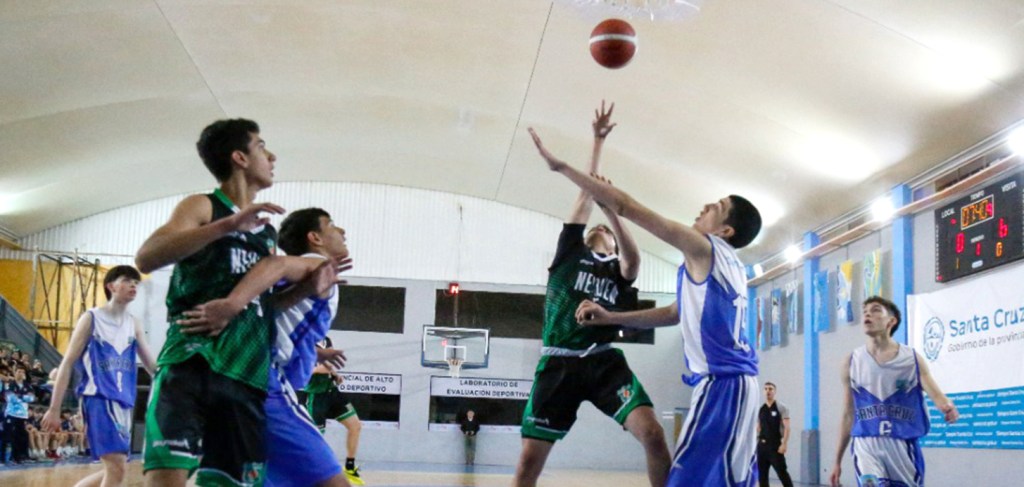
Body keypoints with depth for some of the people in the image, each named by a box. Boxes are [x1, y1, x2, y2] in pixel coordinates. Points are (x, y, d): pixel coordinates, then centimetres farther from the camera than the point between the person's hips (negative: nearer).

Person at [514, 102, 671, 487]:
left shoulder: (619, 270, 16)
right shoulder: (569, 251, 17)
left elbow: (634, 259, -10)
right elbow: (587, 192, 13)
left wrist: (611, 209, -19)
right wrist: (598, 140, 12)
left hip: (605, 362, 0)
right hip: (559, 363, 0)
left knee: (653, 434, -19)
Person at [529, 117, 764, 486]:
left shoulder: (704, 248, -7)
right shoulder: (729, 265, 20)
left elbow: (628, 207, -9)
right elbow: (675, 314, 27)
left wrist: (560, 166, -7)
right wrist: (611, 318, 19)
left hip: (721, 382, -10)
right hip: (734, 380, 10)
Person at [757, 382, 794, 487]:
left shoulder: (781, 408, -4)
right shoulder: (760, 409, 11)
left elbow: (786, 427, -10)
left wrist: (784, 444, -18)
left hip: (775, 445, -5)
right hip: (762, 445, 5)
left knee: (782, 472, -6)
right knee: (761, 474, 6)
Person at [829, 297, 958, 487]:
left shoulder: (912, 359, 1)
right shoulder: (852, 362, 4)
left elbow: (935, 394, -8)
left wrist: (948, 407, -34)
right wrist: (837, 461, 12)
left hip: (903, 445, 1)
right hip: (866, 445, 0)